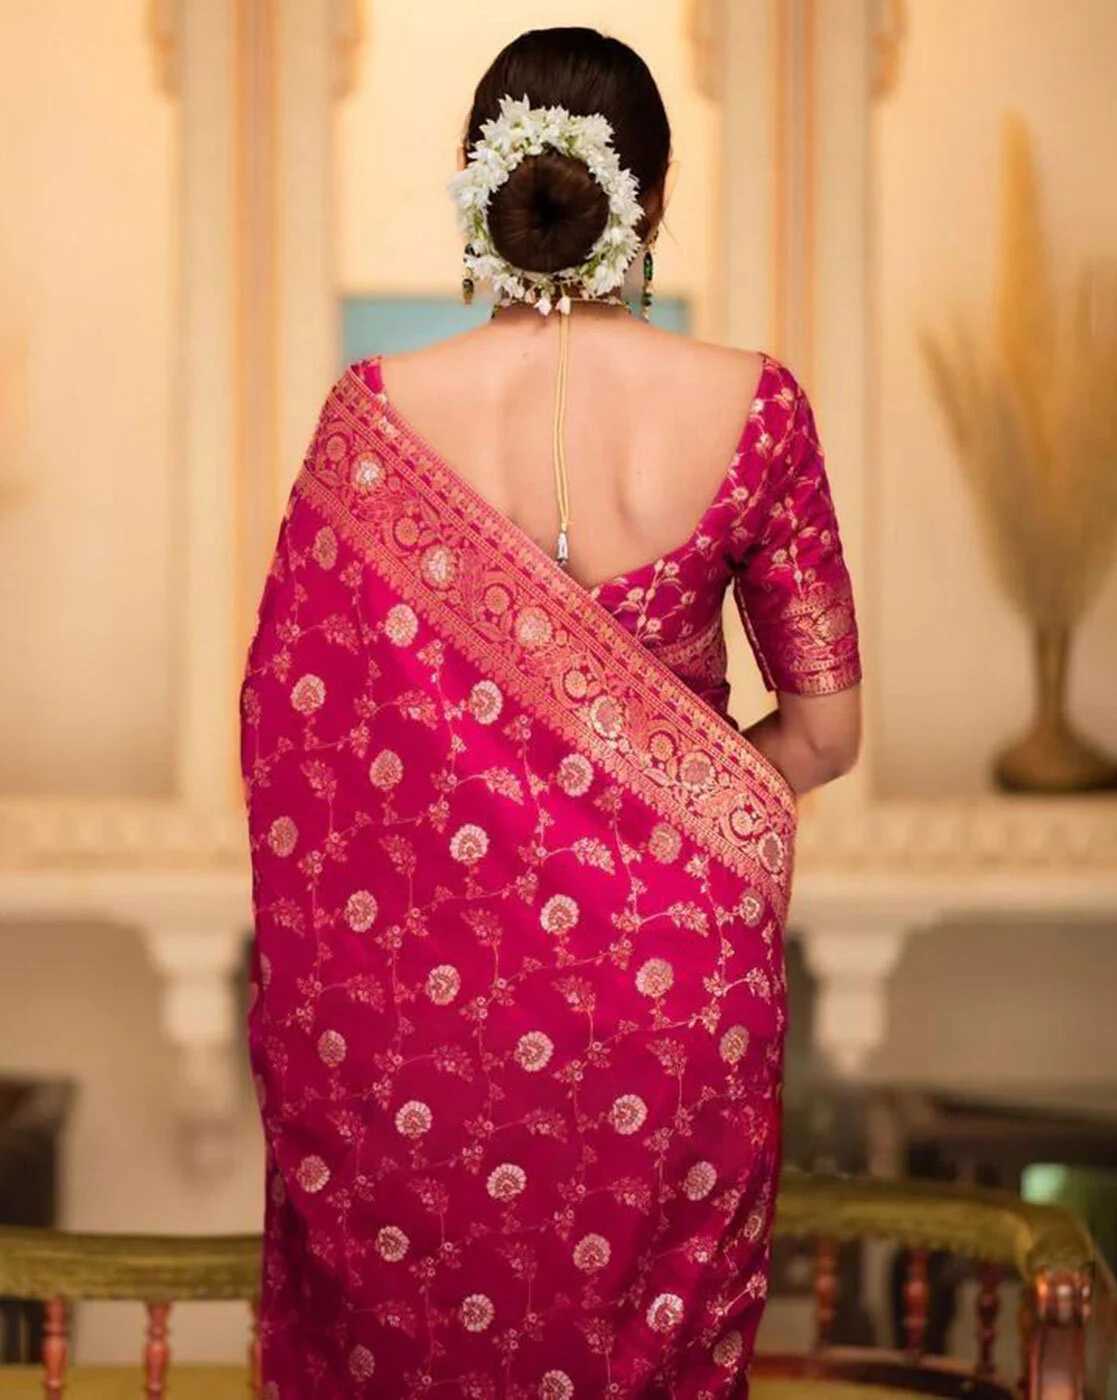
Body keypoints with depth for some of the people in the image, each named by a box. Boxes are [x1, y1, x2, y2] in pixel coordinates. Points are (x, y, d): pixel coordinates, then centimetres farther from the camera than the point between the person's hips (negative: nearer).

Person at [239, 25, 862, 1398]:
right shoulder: (749, 408, -11)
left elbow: (288, 716, -5)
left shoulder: (380, 412, -12)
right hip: (669, 965, 0)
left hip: (427, 955, 0)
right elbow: (826, 727, -4)